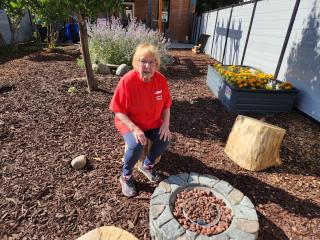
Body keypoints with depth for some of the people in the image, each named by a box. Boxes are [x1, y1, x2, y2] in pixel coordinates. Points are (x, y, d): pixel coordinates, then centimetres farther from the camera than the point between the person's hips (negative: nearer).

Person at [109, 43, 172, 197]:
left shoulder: (161, 79, -10)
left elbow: (166, 104, 2)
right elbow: (119, 111, -18)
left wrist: (166, 124, -12)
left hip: (153, 123, 4)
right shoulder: (127, 81, -23)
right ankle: (125, 176, 2)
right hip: (129, 123, -4)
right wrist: (134, 129, -28)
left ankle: (147, 165, 13)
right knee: (136, 145, -29)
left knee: (165, 140, -17)